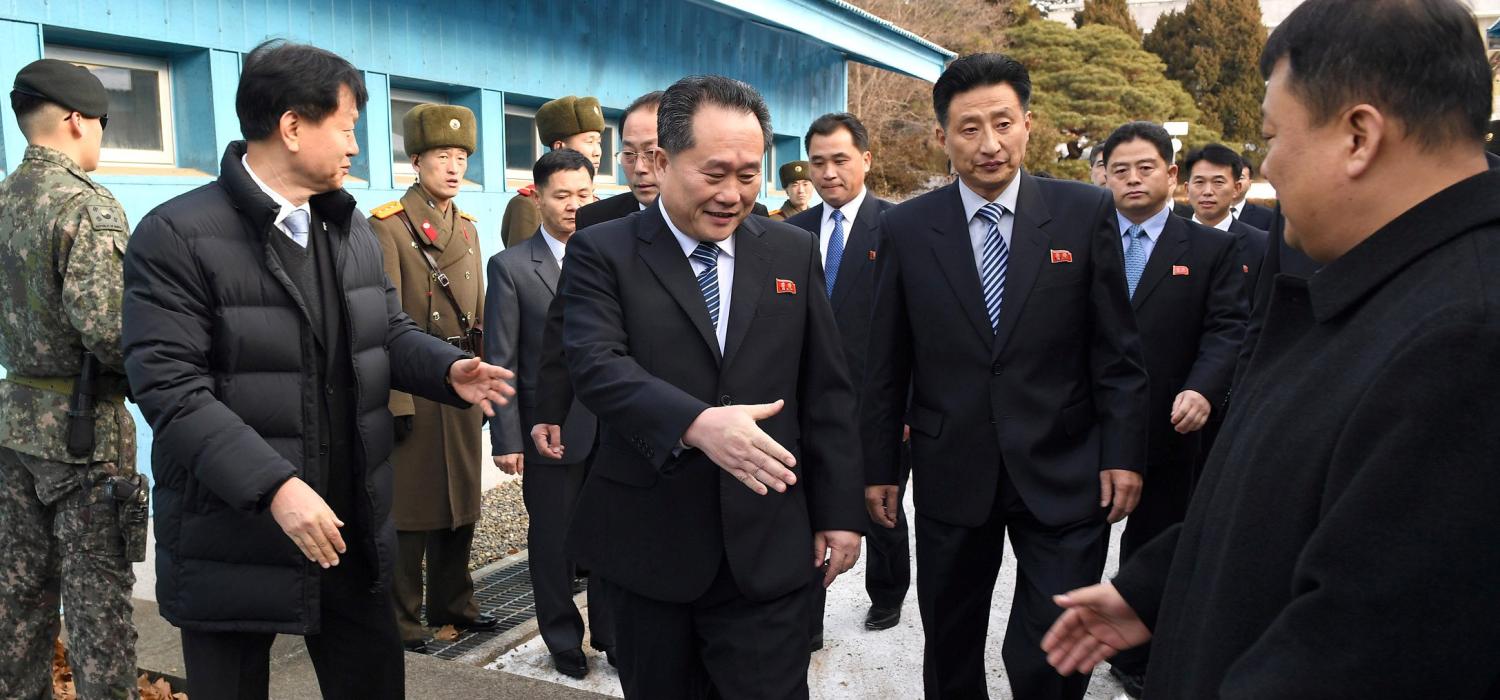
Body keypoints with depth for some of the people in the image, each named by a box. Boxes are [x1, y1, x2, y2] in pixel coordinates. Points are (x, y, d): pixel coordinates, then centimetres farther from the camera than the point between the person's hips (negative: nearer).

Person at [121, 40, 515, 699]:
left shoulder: (350, 227, 8)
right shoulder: (175, 236, -14)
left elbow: (389, 331, 14)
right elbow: (170, 388, -20)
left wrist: (450, 368, -8)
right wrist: (274, 484, -30)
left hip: (350, 523, 6)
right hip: (236, 541, -6)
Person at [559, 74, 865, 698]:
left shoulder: (793, 253, 6)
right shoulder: (602, 253, -2)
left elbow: (827, 393, 7)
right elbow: (597, 364, -18)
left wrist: (839, 512, 5)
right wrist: (697, 423, -34)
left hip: (768, 551, 1)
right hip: (646, 549, -1)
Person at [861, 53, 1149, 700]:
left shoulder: (1086, 212, -2)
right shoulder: (906, 229, -1)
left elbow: (1116, 349, 0)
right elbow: (886, 362, 3)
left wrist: (1123, 453, -4)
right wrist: (879, 466, 4)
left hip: (1063, 476, -1)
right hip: (951, 475, 2)